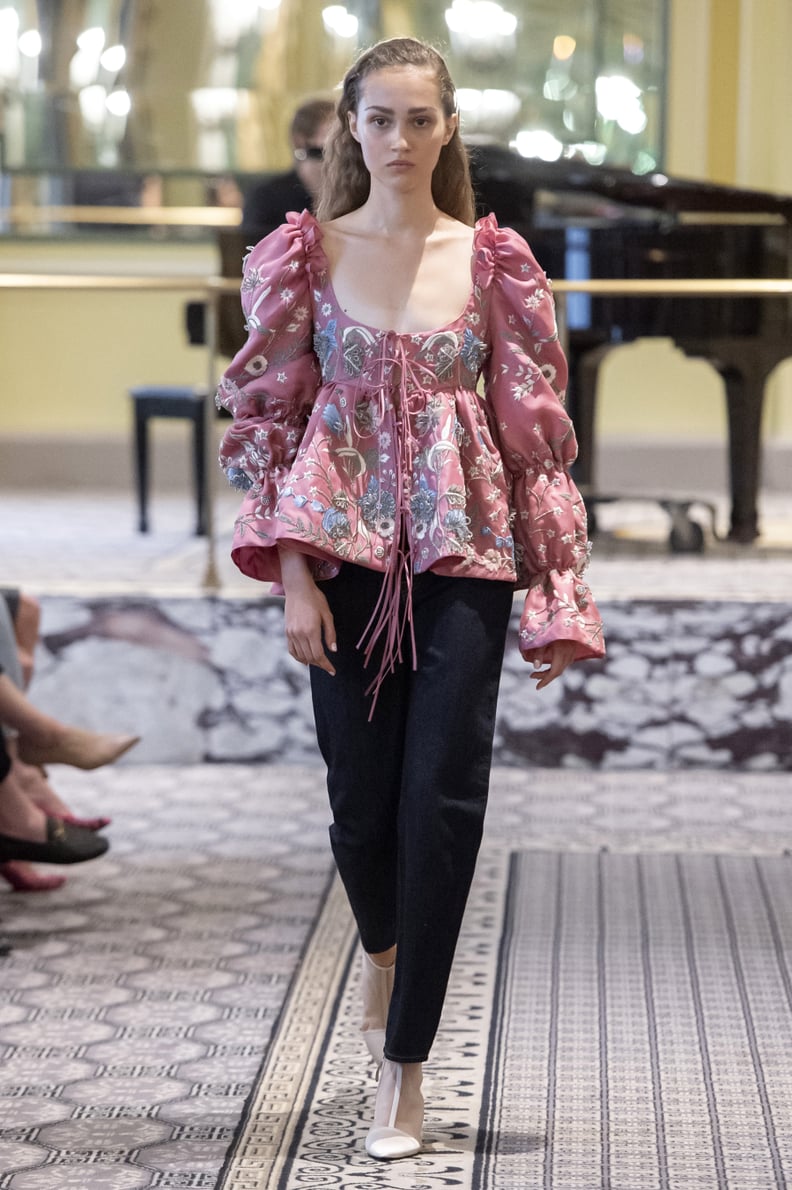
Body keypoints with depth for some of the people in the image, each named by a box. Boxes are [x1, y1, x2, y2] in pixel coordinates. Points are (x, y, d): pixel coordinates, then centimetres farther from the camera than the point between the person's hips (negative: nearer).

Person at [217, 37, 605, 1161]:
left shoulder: (492, 263, 3)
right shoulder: (307, 255, 4)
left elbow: (534, 432, 4)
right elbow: (271, 419, 3)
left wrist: (556, 595, 0)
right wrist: (293, 573, -6)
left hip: (465, 557, 0)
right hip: (349, 553, 1)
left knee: (444, 795, -7)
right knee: (361, 791, 5)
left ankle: (405, 1067, 3)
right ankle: (385, 951, 41)